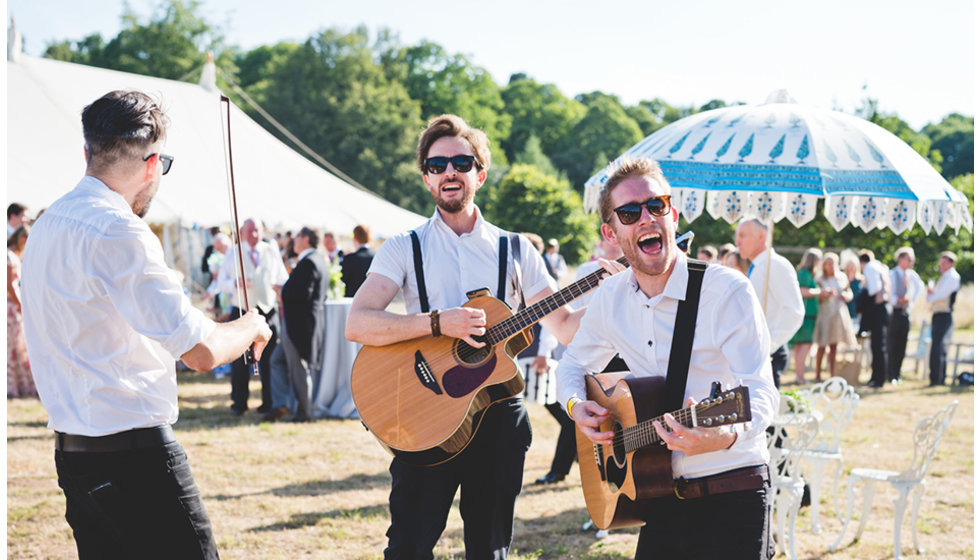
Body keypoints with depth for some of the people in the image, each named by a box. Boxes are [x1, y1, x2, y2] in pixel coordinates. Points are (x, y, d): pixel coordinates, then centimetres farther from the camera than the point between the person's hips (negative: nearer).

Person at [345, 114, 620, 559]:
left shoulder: (515, 250, 10)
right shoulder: (404, 249, 3)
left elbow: (564, 327, 12)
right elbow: (357, 324, -11)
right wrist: (438, 323, -21)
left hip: (498, 415, 2)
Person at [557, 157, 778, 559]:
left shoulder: (728, 291, -14)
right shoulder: (609, 300, 4)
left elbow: (760, 394, -19)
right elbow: (574, 364, 22)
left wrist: (724, 436, -40)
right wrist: (575, 406, -1)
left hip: (733, 494, -5)